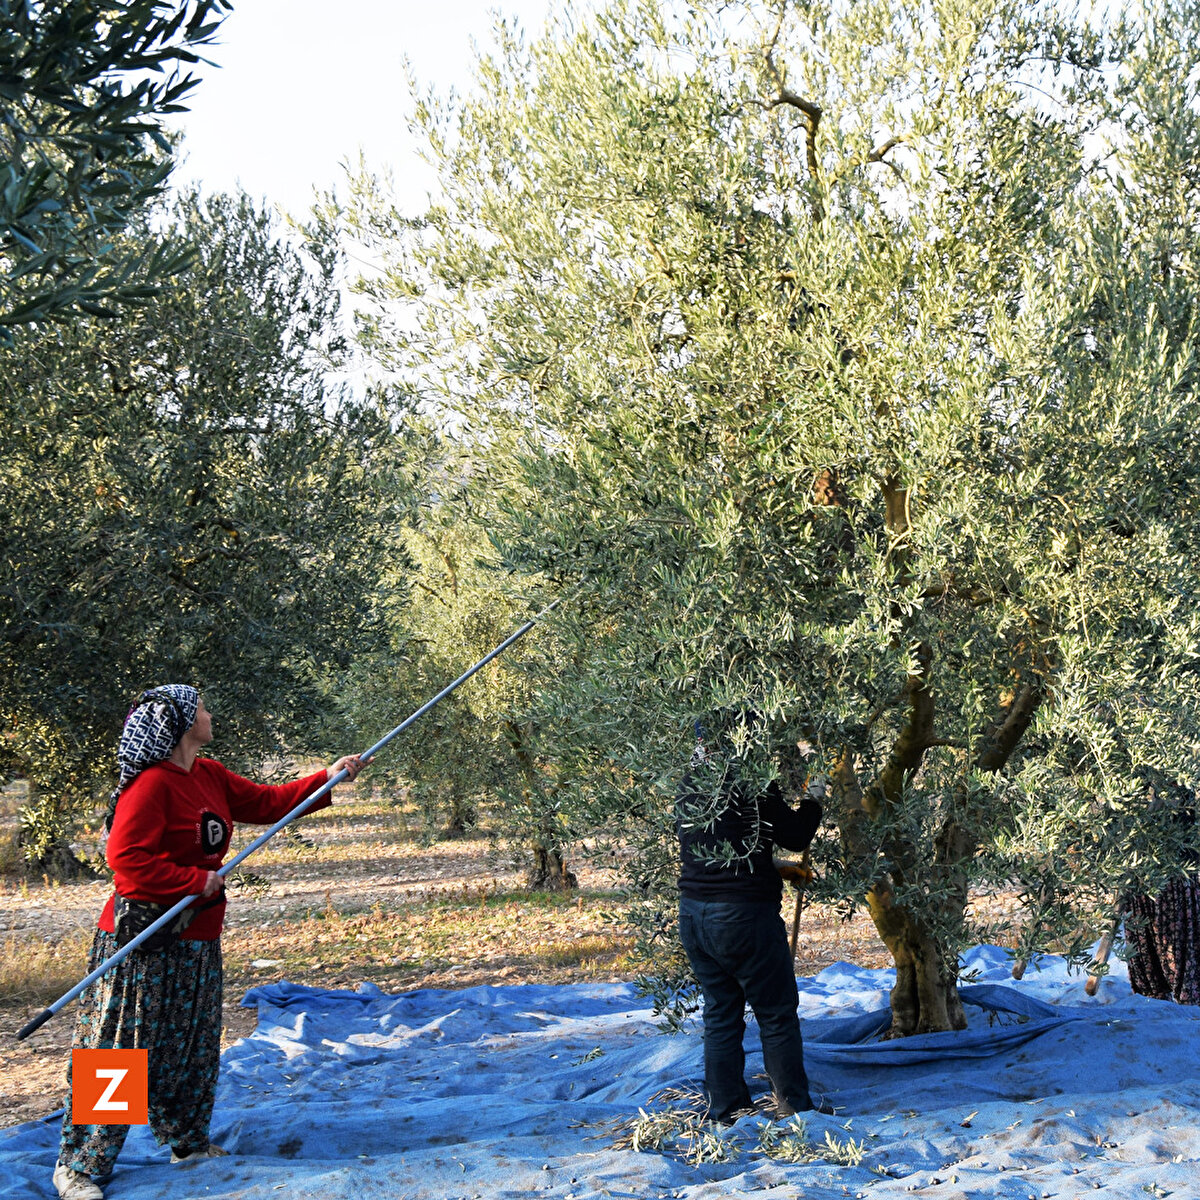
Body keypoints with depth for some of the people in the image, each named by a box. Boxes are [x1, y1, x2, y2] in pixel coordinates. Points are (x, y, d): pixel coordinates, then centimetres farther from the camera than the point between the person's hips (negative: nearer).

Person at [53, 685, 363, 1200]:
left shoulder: (211, 776, 10)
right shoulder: (152, 784, -18)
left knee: (195, 1047, 17)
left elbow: (265, 802, 18)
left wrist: (327, 778, 12)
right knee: (118, 1051, -3)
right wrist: (197, 881, -19)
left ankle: (189, 1142, 33)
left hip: (196, 940, 9)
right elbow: (126, 857, -23)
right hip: (144, 943, -9)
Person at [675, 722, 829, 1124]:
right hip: (743, 914, -7)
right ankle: (794, 1104, 15)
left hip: (692, 913, 7)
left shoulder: (689, 785, 6)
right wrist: (813, 800, 11)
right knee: (777, 1014, 7)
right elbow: (795, 836, -7)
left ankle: (727, 1110, 19)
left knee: (720, 1015, 15)